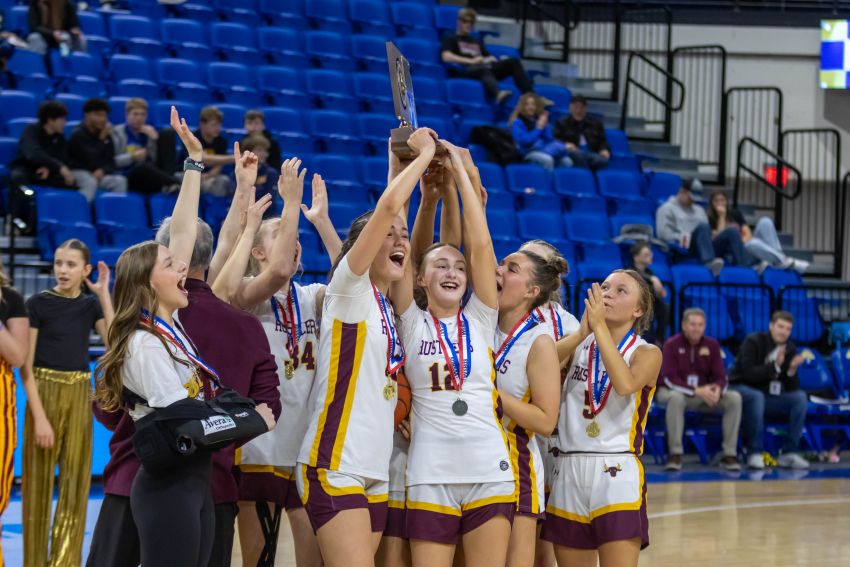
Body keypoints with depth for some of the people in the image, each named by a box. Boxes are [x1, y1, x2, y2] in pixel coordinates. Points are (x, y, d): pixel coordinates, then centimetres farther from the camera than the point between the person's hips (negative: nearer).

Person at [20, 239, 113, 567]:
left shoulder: (90, 305, 6)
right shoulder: (38, 303, -6)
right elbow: (25, 366, -9)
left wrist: (104, 295, -9)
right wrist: (39, 417, -17)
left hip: (80, 395, 4)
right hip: (45, 393, -4)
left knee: (75, 481, 5)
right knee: (40, 482, 0)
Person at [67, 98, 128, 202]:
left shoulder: (106, 135, 7)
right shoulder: (78, 135, -12)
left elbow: (110, 163, 6)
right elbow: (92, 161, -20)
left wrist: (102, 171, -17)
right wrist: (102, 140, -13)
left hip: (99, 174, 6)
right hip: (78, 171, -6)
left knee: (120, 181, -19)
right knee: (90, 182, -37)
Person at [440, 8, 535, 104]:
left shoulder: (477, 41, 34)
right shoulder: (451, 39, 14)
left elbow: (488, 58, 26)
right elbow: (446, 57, -5)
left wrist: (492, 60, 1)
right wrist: (471, 61, -13)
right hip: (464, 71, -6)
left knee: (513, 62, -17)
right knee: (483, 68, -42)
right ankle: (498, 94, -74)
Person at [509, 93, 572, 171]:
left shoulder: (540, 119, 13)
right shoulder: (517, 122, -5)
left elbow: (549, 139, 8)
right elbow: (524, 141, -19)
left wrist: (545, 126, -5)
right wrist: (538, 128, -11)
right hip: (529, 152, -6)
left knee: (567, 162, -17)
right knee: (547, 159, -36)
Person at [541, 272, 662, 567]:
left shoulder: (646, 353, 2)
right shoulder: (579, 346, 12)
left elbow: (625, 384, -21)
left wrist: (599, 326, -19)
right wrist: (581, 333, -15)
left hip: (617, 475, -4)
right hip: (568, 474, 4)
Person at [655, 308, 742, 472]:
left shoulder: (712, 345, 1)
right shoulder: (672, 345, -11)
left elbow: (720, 377, -1)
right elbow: (669, 379, -18)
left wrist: (717, 390, -27)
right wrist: (697, 391, -30)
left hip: (704, 394, 4)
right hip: (673, 391, -4)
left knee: (734, 398, -19)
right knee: (676, 397, -40)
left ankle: (729, 454, -17)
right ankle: (675, 454, -33)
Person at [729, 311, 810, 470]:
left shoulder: (790, 348, 2)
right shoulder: (753, 342, -13)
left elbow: (792, 388, -3)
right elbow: (748, 373, -25)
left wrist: (792, 370, -23)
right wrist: (775, 365, -33)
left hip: (770, 396, 5)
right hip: (744, 391, -5)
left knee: (800, 397, -17)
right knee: (757, 397, -39)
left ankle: (789, 453, -17)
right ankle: (754, 454, -31)